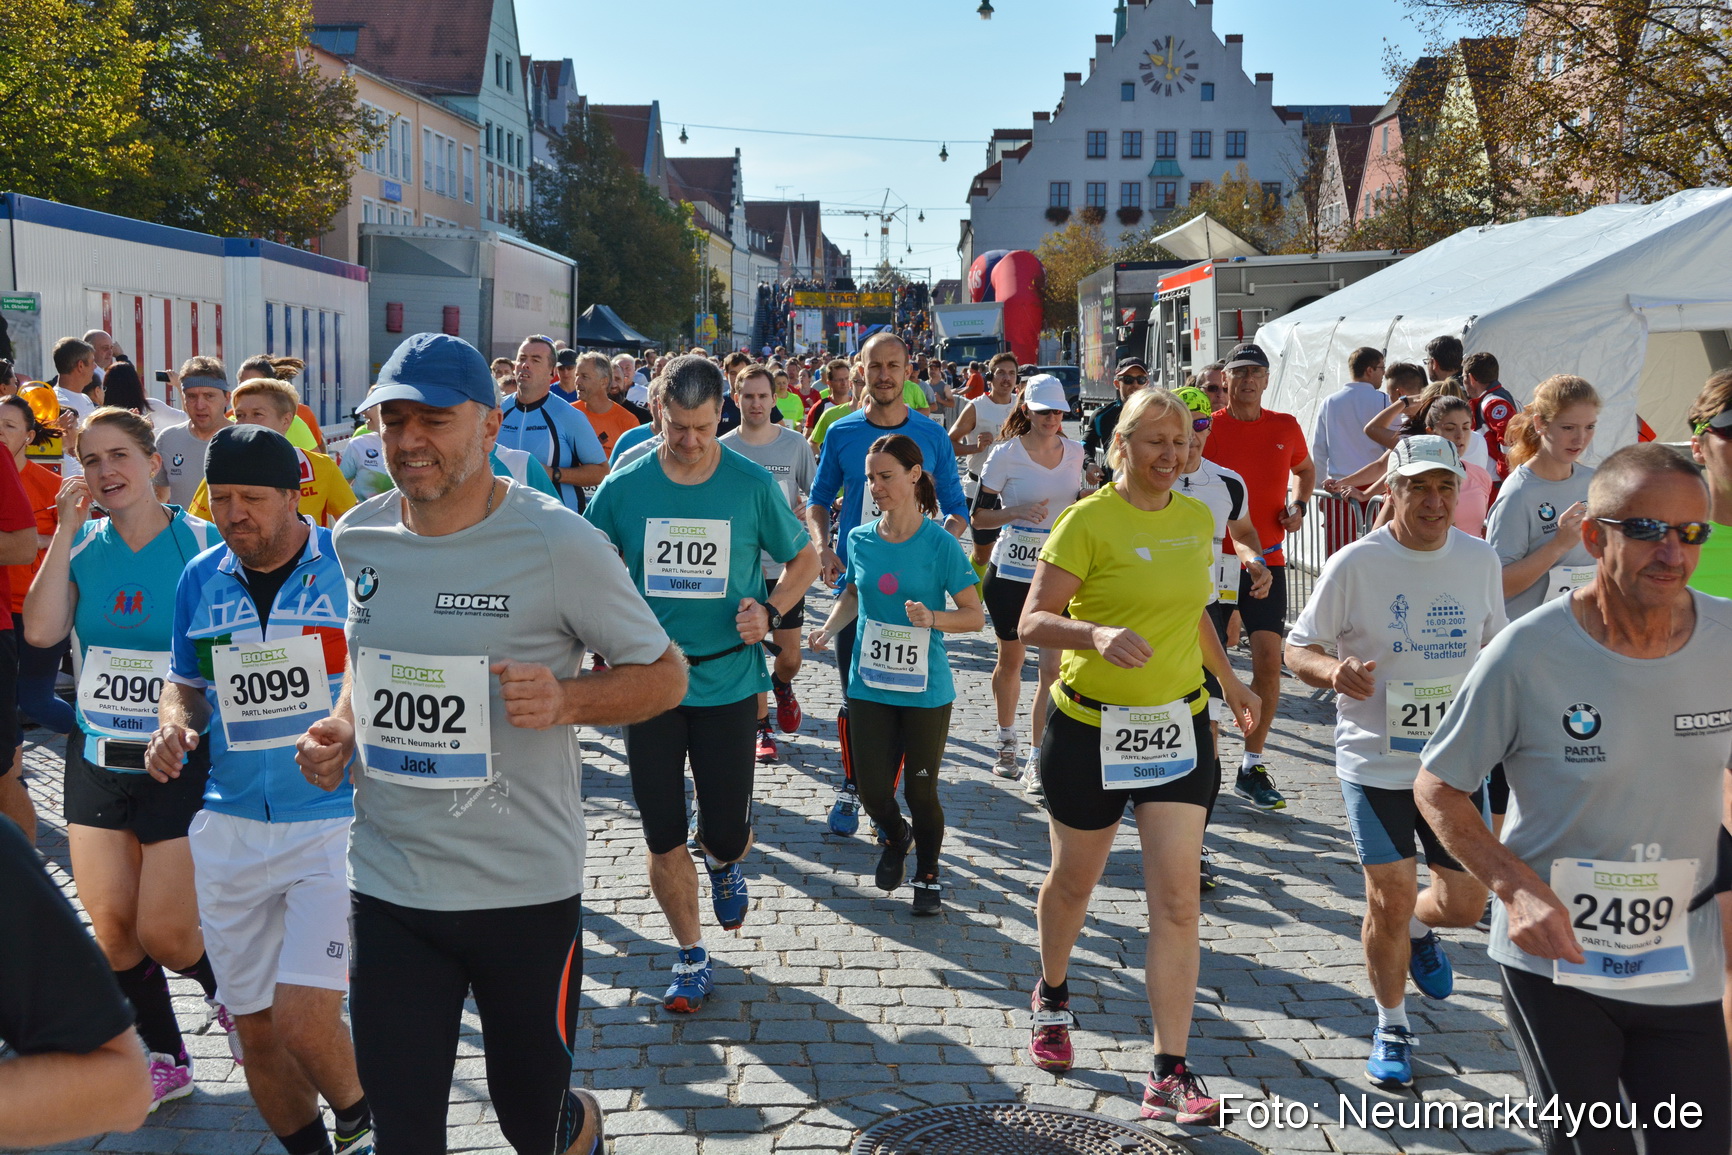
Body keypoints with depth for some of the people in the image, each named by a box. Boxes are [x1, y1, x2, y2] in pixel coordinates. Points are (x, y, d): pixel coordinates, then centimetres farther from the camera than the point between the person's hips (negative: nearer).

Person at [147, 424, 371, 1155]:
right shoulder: (200, 579, 6)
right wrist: (174, 725, -2)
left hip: (336, 823, -5)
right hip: (230, 830, 5)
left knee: (303, 1022, -13)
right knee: (255, 1031, 11)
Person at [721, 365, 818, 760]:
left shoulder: (795, 444, 0)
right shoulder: (723, 449, -2)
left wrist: (807, 511, -13)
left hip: (787, 565, 1)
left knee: (789, 655, 3)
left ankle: (782, 686, 38)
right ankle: (761, 728, 18)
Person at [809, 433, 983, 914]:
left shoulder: (941, 545, -10)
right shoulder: (860, 539, 1)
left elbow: (975, 616, -6)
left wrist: (933, 618, -24)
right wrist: (830, 627, 1)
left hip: (926, 689, -3)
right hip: (869, 684, 3)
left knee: (921, 789, 5)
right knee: (872, 788, 3)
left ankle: (928, 874, 29)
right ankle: (895, 837, 38)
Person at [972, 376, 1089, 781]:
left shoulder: (1074, 452, 5)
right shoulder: (1006, 454, -7)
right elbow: (978, 517, -6)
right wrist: (1017, 512, -22)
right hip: (1012, 572, -2)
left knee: (1053, 666, -7)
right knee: (1010, 660, 13)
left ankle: (1037, 759, 0)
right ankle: (1007, 743, 35)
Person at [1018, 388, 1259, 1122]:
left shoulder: (1196, 518, 4)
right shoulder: (1087, 521, -13)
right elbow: (1033, 622, -18)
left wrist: (1229, 680, 26)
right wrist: (1097, 633, -35)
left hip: (1177, 728, 4)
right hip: (1091, 730, -4)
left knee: (1177, 900, -5)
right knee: (1074, 881, 16)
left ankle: (1169, 1077, -1)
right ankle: (1052, 996, 46)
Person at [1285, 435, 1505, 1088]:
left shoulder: (1480, 560, 1)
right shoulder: (1356, 564, -11)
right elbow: (1298, 649, -6)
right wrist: (1333, 670, -28)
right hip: (1376, 760, -3)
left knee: (1465, 902, 7)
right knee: (1390, 902, 1)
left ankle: (1419, 930, 44)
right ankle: (1392, 1028, 24)